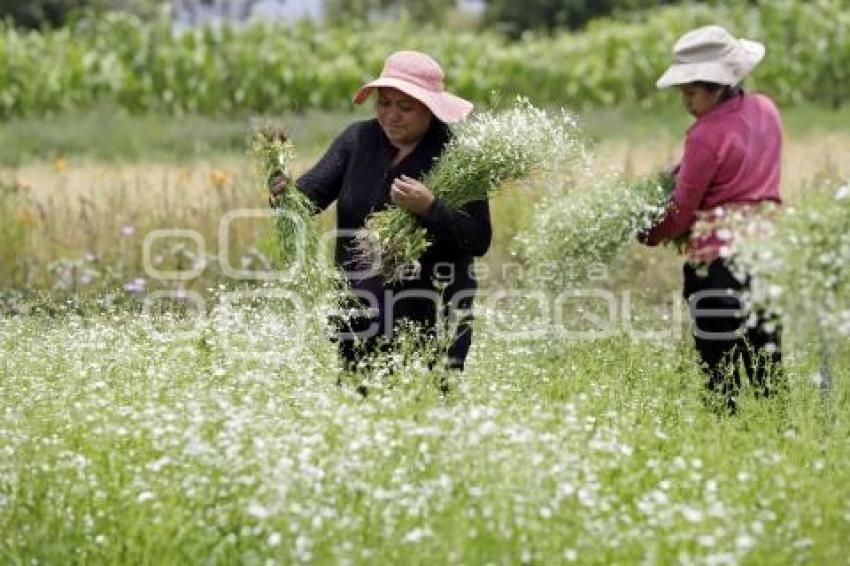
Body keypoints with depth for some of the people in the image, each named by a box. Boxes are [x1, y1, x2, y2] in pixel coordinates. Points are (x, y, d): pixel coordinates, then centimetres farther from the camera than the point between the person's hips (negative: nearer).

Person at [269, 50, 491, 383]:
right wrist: (283, 193, -25)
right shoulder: (358, 140, 6)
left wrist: (429, 208, -24)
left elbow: (479, 241, -10)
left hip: (429, 318, -4)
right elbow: (308, 195, -3)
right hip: (360, 315, 4)